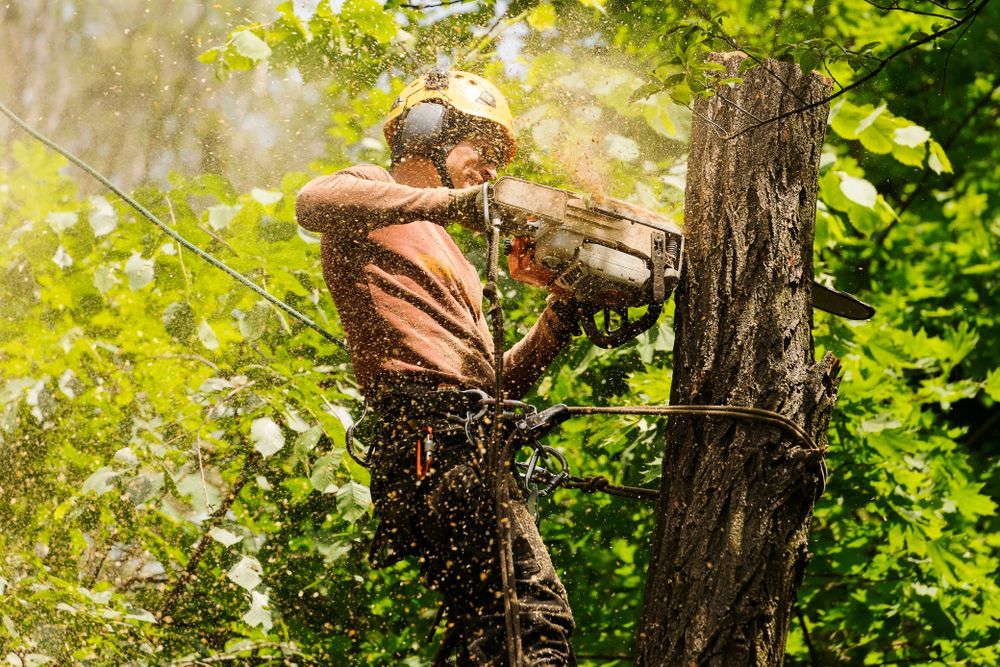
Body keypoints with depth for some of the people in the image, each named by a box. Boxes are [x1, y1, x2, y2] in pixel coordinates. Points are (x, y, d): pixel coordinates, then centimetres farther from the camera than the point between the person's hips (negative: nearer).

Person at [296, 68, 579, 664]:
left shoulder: (452, 263, 35)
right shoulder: (372, 197, 10)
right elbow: (314, 203, -18)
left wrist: (560, 318, 15)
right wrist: (447, 202, -22)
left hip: (471, 443, 10)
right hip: (430, 433, -10)